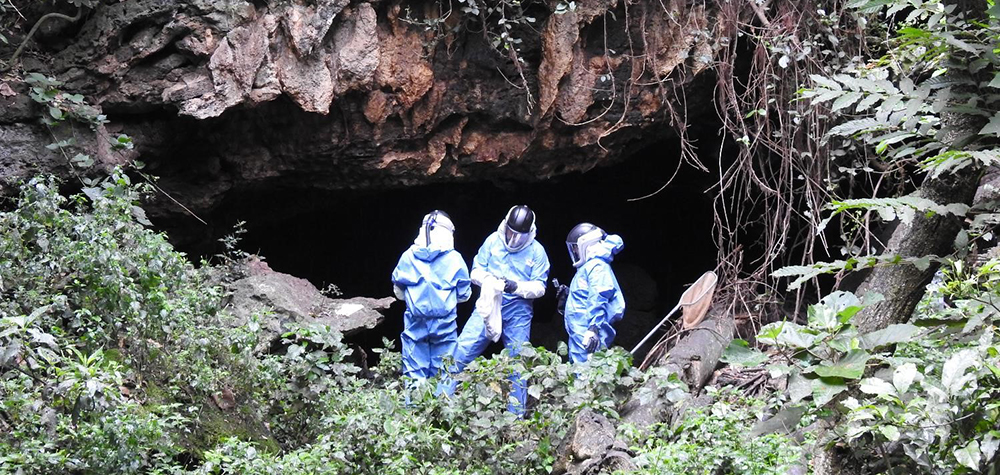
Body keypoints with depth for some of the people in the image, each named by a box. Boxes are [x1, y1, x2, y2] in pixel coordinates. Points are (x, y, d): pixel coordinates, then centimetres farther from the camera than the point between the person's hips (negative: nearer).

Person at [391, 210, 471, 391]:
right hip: (444, 324, -1)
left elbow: (398, 291, 10)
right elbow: (464, 294, 4)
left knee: (414, 375, 6)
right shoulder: (454, 259, -7)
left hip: (415, 323, 1)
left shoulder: (408, 256, -3)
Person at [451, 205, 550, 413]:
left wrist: (516, 287, -21)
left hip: (518, 313, 0)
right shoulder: (493, 241, 2)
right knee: (462, 351, -9)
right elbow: (476, 271, 5)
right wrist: (489, 280, -17)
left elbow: (539, 287, -3)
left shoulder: (537, 251, -1)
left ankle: (517, 414, 18)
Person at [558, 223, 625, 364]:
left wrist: (594, 328, -29)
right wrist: (567, 295, 19)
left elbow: (598, 299, -22)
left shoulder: (597, 266, -10)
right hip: (579, 335, 11)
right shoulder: (587, 266, 23)